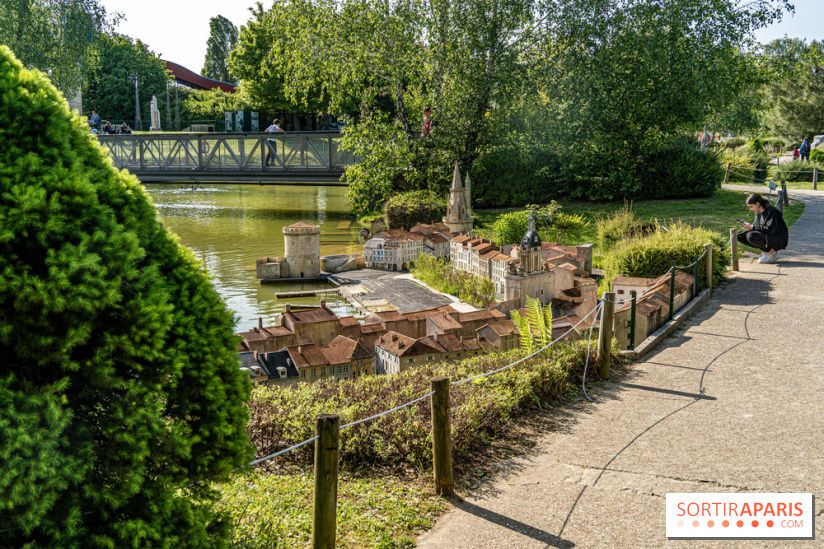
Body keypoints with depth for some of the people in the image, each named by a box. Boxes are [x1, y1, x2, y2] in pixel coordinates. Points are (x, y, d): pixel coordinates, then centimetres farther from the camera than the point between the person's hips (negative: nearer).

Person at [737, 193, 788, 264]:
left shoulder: (772, 212, -17)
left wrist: (752, 227, -23)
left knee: (751, 236, -32)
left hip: (779, 240, -9)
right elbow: (760, 229, 12)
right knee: (739, 235, -1)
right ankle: (766, 250, 2)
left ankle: (771, 253, -11)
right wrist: (749, 227, -7)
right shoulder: (758, 213, 9)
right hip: (768, 238, 9)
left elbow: (770, 230, -28)